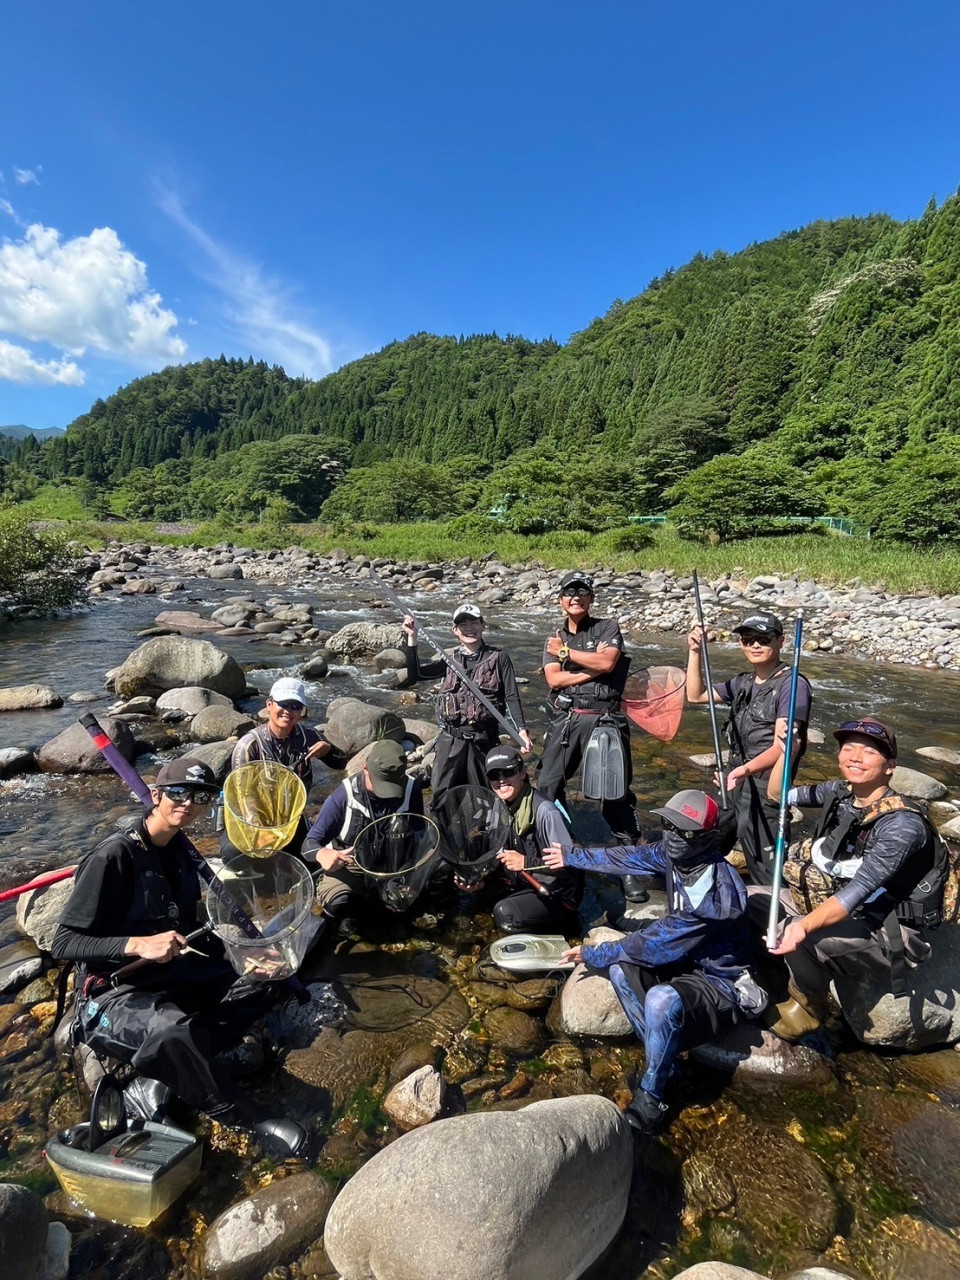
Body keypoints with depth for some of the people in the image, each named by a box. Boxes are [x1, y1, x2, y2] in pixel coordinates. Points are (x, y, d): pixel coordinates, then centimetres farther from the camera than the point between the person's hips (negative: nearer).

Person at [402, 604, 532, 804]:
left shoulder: (498, 658, 2)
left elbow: (511, 697, -2)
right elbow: (415, 674, 2)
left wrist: (521, 730, -15)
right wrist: (411, 639, -6)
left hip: (484, 741, -2)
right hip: (450, 740, 2)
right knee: (442, 796, 6)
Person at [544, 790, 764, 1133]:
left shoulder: (715, 894, -35)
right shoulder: (675, 853, -13)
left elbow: (654, 944, -29)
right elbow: (627, 858, 4)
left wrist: (592, 954, -17)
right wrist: (571, 857, 15)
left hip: (721, 983, -8)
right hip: (685, 960, 8)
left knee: (662, 1000, -34)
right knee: (621, 969, -10)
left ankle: (650, 1100, -10)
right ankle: (663, 1059, -1)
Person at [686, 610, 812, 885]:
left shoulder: (792, 684, -15)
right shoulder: (743, 682, 11)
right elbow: (696, 695, 16)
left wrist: (746, 769, -38)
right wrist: (694, 653, 5)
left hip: (766, 786, -8)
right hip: (739, 780, 8)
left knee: (766, 868, -3)